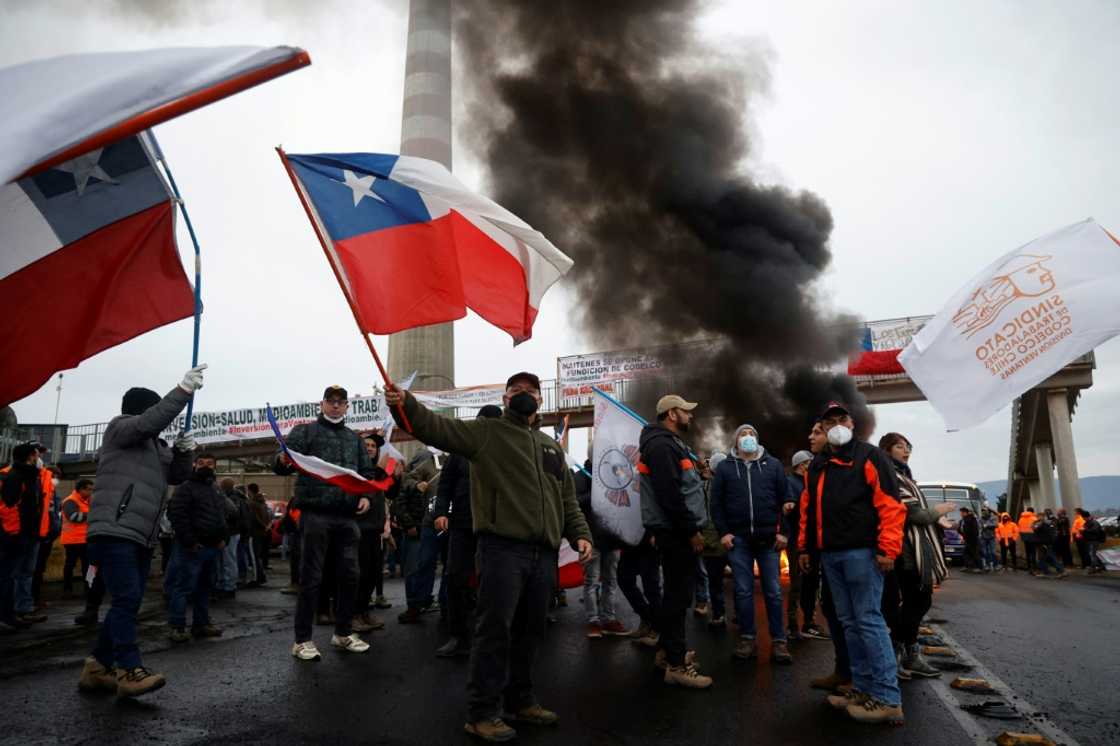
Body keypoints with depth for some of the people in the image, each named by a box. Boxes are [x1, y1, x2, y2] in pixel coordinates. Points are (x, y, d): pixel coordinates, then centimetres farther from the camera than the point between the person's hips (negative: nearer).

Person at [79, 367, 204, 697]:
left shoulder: (156, 446, 24)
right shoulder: (120, 428, 2)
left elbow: (178, 476, 19)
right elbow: (150, 420, -18)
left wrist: (183, 452, 0)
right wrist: (184, 389, -23)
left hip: (141, 537, 9)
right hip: (114, 532, -9)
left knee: (128, 603, 8)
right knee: (127, 599, -16)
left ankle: (97, 667, 17)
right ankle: (130, 671, -17)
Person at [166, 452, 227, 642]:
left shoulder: (217, 491, 19)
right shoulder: (186, 488, -6)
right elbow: (176, 514, -15)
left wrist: (222, 538, 12)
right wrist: (189, 541, -18)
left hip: (212, 548, 8)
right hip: (192, 548, -8)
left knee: (204, 587, 13)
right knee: (184, 587, -6)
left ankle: (201, 624, 20)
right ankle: (175, 626, 0)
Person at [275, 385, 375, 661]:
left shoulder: (354, 438, 18)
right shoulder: (305, 431, 4)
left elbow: (366, 471, 20)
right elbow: (281, 467, -7)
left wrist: (365, 494, 1)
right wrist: (283, 461, -31)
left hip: (347, 516, 5)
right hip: (315, 514, -5)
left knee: (349, 575, 9)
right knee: (311, 577, -1)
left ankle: (343, 633, 23)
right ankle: (302, 640, 10)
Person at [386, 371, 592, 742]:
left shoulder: (552, 447, 21)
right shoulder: (486, 431, 3)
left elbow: (568, 500, 23)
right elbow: (436, 427, -11)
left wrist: (580, 534, 9)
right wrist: (405, 404, -29)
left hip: (544, 553, 6)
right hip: (502, 548, -6)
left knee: (530, 630, 14)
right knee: (494, 629, -3)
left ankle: (521, 701, 30)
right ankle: (482, 712, 8)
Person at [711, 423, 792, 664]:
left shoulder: (773, 465, 7)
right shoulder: (724, 467, 6)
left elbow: (785, 499, 5)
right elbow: (716, 503, 4)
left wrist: (783, 532, -2)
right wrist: (723, 532, -4)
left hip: (768, 538, 0)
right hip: (738, 538, 0)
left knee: (773, 591, 3)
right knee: (743, 591, 5)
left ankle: (778, 641, 10)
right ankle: (747, 638, 14)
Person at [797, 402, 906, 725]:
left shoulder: (869, 456, -4)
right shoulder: (816, 466, 17)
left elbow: (891, 504, -12)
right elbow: (807, 509, 22)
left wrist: (888, 549, -17)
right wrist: (806, 547, 17)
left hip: (860, 552, -7)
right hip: (830, 554, 7)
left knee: (869, 621, -7)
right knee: (850, 623, 11)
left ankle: (888, 699, -2)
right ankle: (863, 689, 19)